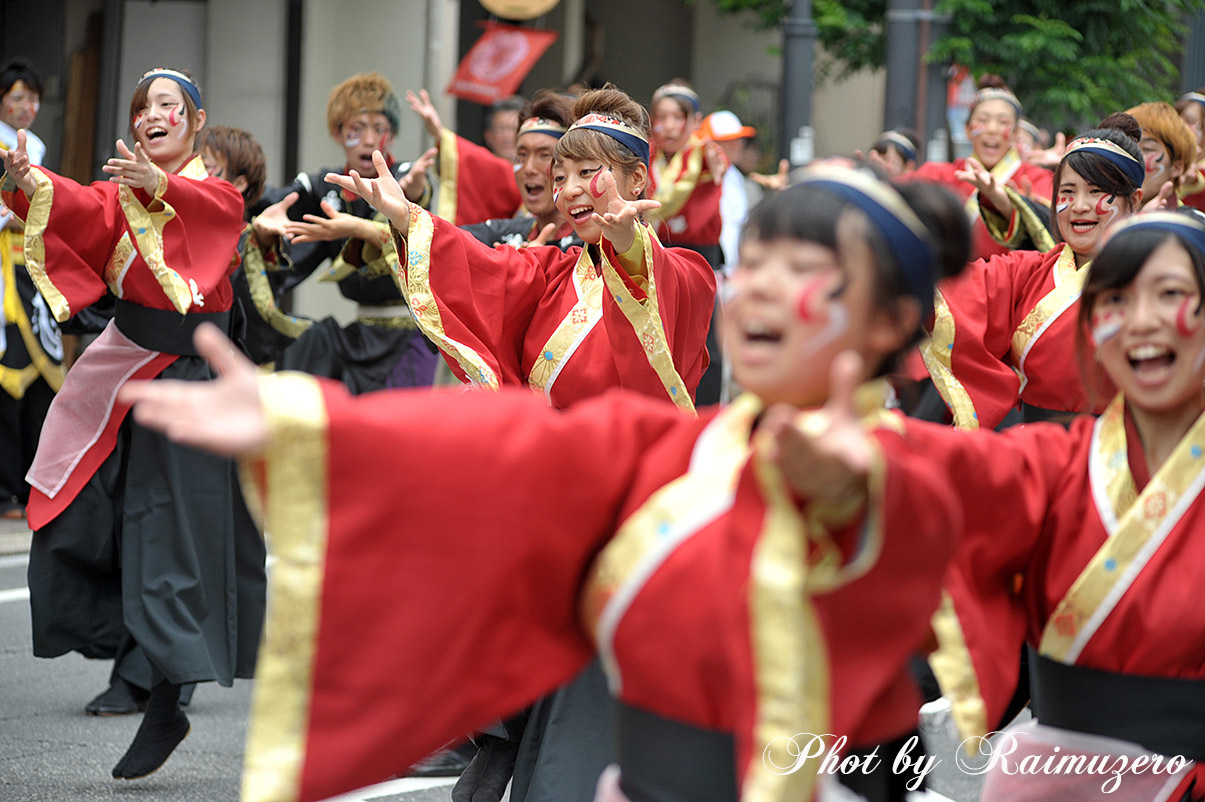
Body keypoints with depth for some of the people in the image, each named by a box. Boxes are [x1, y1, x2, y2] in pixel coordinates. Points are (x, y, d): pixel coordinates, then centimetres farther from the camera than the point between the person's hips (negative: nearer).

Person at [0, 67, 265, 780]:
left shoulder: (214, 192, -1)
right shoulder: (123, 191, 8)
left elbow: (217, 207, -26)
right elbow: (79, 210, -12)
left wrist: (159, 186, -46)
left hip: (190, 376, -5)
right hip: (128, 370, 5)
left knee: (176, 531, -6)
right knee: (83, 512, 5)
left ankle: (168, 706, -2)